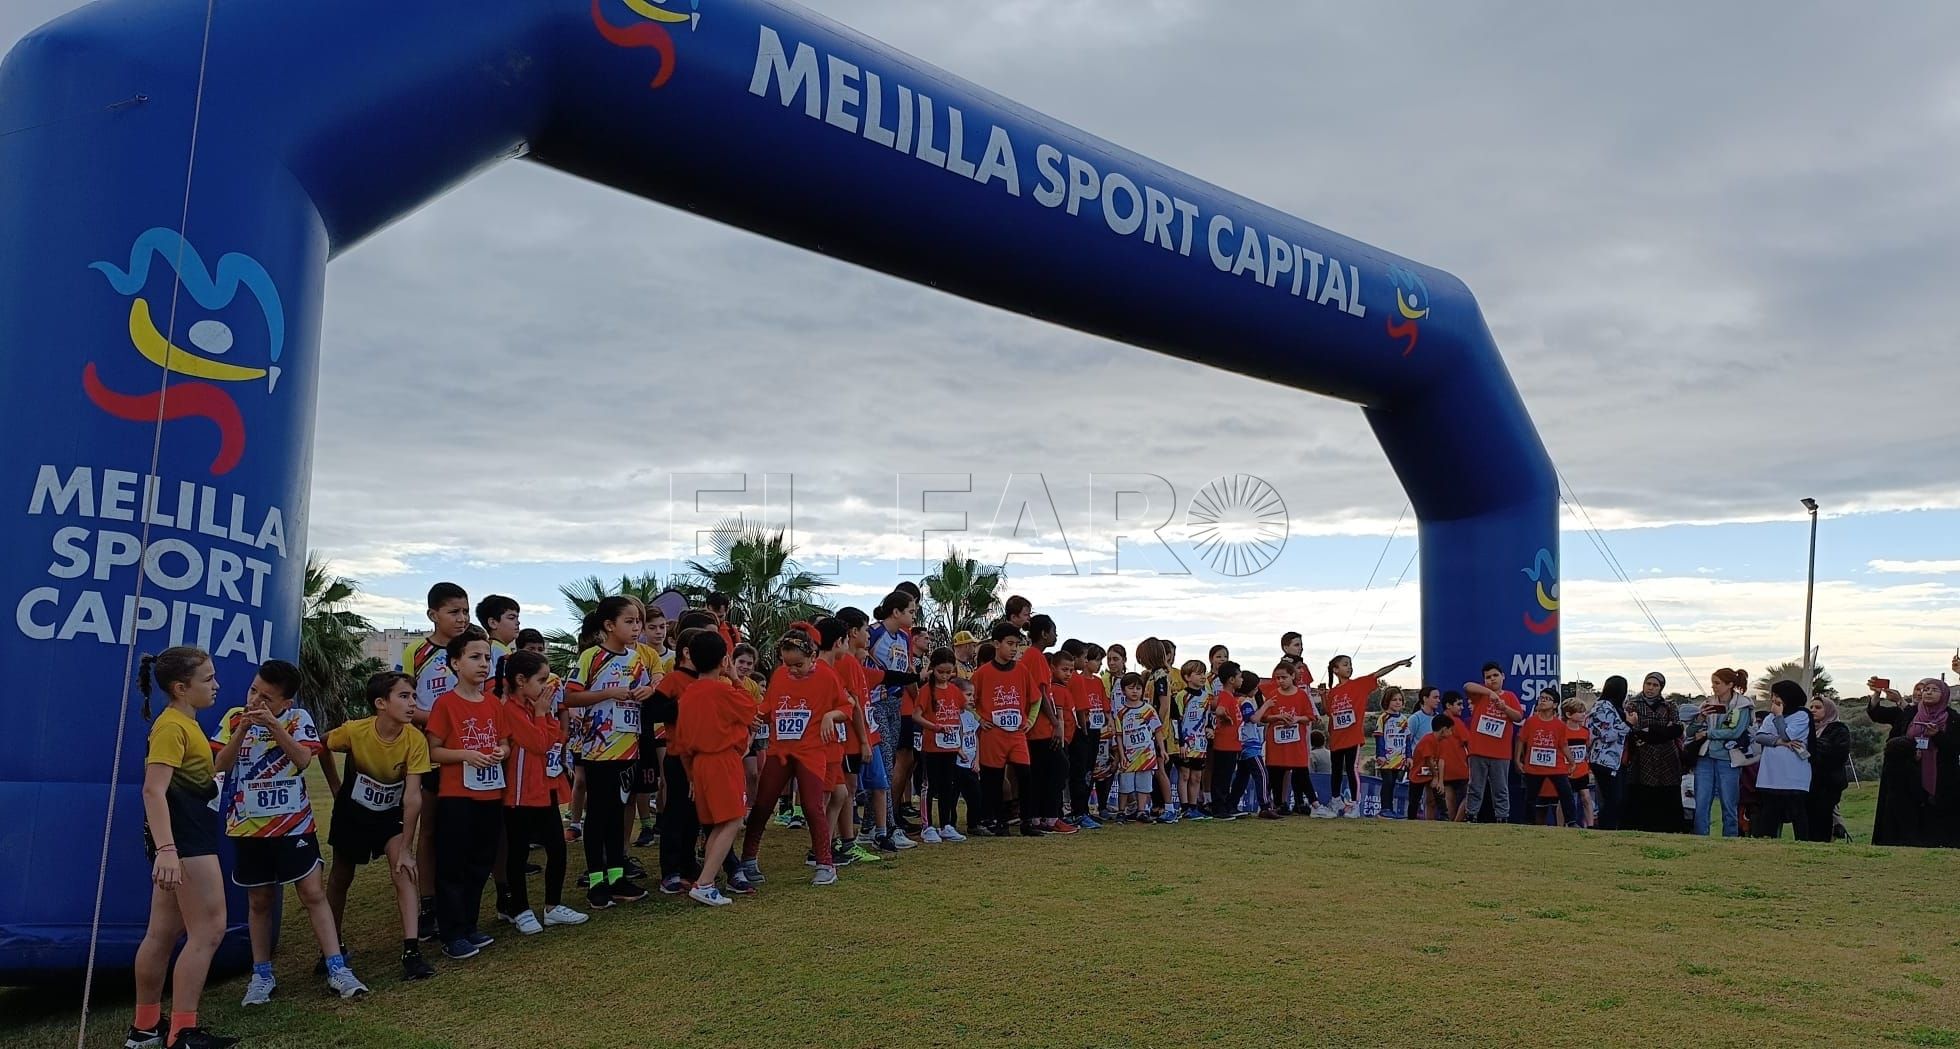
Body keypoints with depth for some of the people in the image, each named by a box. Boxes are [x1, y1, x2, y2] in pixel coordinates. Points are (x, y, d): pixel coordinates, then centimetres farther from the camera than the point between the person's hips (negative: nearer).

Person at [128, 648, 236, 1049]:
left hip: (188, 835, 10)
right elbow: (153, 790, -25)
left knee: (164, 932, 14)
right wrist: (166, 849, -32)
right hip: (183, 837, -10)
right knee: (209, 929, -8)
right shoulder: (172, 725, -16)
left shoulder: (185, 723, 15)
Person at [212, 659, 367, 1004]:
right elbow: (220, 764, -8)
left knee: (313, 893, -4)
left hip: (293, 824, -2)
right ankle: (262, 975, 23)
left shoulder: (297, 718, -6)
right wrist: (242, 729, -22)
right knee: (259, 902, 11)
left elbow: (303, 759, -19)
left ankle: (337, 970, -3)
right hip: (248, 827, 2)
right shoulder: (234, 717, 0)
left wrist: (274, 725, -29)